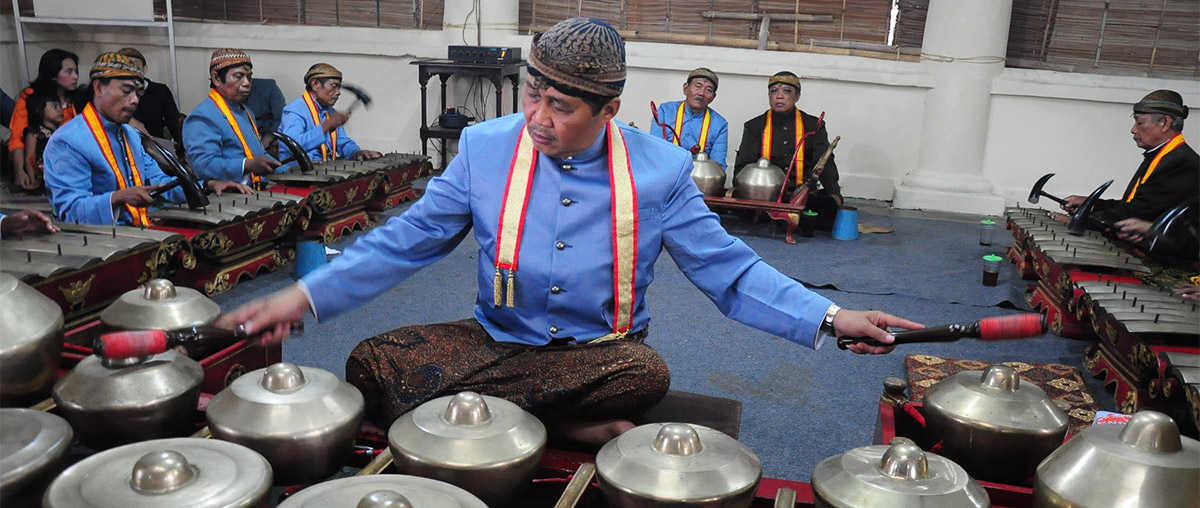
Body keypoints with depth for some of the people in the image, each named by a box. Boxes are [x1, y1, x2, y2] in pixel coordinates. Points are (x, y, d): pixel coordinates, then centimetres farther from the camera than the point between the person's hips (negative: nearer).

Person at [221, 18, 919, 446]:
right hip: (498, 342, 2)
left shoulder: (658, 168, -6)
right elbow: (408, 240, -2)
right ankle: (567, 427, -18)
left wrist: (829, 318, -14)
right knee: (373, 366, -20)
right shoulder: (486, 148, -4)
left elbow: (726, 267, -4)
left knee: (649, 373, -36)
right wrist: (304, 296, -11)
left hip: (602, 351, -1)